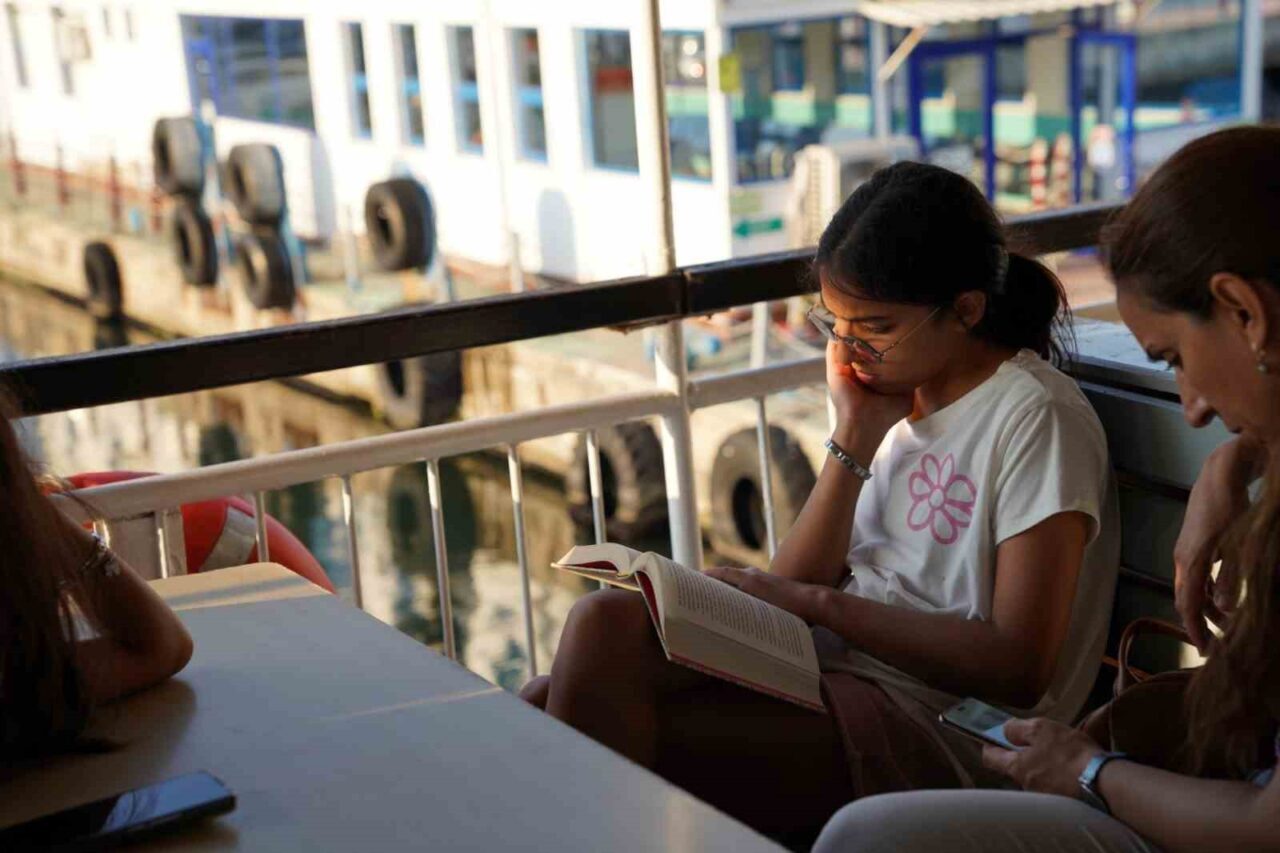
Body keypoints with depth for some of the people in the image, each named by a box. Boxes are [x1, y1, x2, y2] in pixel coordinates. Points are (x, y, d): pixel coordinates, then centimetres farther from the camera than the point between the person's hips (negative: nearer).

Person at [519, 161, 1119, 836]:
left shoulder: (1036, 418, -7)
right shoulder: (896, 391, 14)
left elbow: (1019, 667, -14)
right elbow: (796, 585, 8)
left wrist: (819, 603, -15)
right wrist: (854, 438, -3)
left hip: (932, 719, -7)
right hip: (823, 664, 7)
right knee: (607, 621, -21)